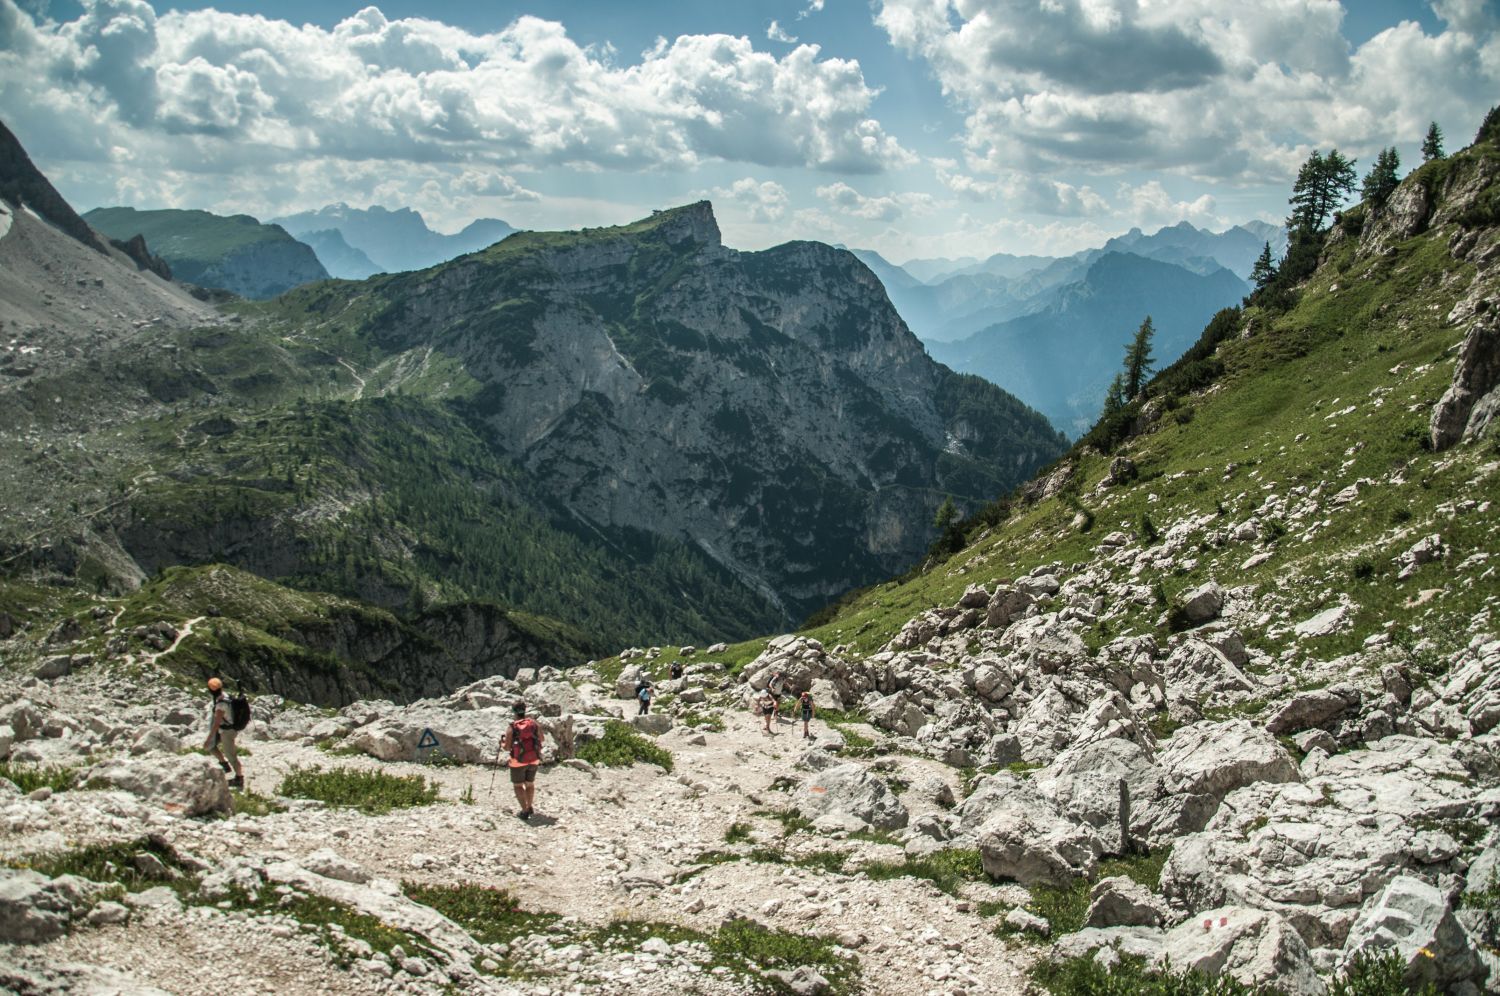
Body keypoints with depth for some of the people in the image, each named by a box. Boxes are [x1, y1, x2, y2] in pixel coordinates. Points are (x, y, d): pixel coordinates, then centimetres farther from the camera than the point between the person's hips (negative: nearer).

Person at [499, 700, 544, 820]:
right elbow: (541, 739, 7)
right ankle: (530, 807, 35)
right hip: (534, 760, 4)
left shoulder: (511, 728, -15)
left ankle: (525, 811, 4)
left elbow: (507, 748, -13)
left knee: (518, 785, 10)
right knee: (530, 783, 22)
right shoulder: (535, 723, -5)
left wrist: (502, 743, 9)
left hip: (518, 761, -4)